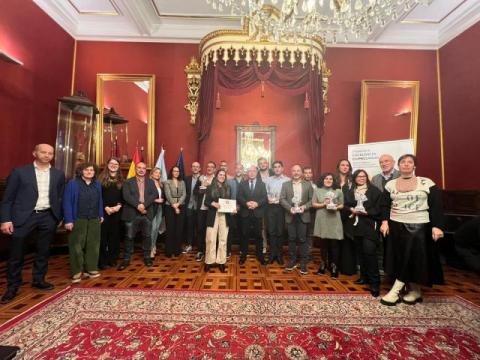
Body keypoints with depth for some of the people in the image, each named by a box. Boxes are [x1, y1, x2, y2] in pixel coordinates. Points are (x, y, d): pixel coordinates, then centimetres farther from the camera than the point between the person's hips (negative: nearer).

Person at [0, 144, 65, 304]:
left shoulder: (58, 174, 6)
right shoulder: (19, 171, -1)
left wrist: (59, 217, 6)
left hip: (48, 216, 2)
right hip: (23, 216, -2)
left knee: (43, 251, 13)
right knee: (16, 253, 7)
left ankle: (39, 280, 30)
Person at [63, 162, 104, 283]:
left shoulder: (97, 184, 8)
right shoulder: (72, 184, -6)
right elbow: (67, 203, -9)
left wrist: (101, 215, 9)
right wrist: (68, 220, -14)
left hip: (94, 220, 4)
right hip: (78, 220, -4)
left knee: (93, 245, 8)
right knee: (76, 245, 3)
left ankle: (91, 269, 20)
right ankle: (76, 272, 15)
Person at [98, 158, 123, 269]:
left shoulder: (121, 180, 11)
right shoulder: (101, 178, 3)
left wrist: (119, 206, -8)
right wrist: (105, 207, -12)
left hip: (117, 211, 3)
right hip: (104, 211, -2)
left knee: (115, 235, 7)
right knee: (103, 236, -1)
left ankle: (112, 259, 17)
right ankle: (102, 261, 10)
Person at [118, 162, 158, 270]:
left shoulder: (151, 182, 10)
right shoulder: (128, 182, 4)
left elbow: (155, 194, -4)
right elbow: (126, 196, -9)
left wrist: (144, 205, -16)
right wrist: (138, 205, -21)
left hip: (147, 214, 2)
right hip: (132, 214, -1)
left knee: (147, 236, 8)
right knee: (129, 237, 5)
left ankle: (147, 257, 22)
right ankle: (126, 259, 17)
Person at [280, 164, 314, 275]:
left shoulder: (308, 185, 6)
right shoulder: (285, 184, 7)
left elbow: (312, 200, 3)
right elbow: (282, 199, 0)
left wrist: (304, 207, -14)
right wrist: (290, 208, -14)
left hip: (303, 215, -1)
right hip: (290, 215, 1)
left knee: (302, 239, 2)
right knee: (291, 239, 9)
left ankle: (303, 263, 13)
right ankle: (292, 261, 22)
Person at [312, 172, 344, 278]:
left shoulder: (338, 191, 5)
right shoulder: (317, 190, 5)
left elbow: (342, 205, 8)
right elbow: (313, 204, 2)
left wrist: (336, 207, -12)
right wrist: (323, 204, -13)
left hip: (334, 221, 0)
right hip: (322, 220, 1)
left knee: (334, 244, 0)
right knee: (323, 243, 10)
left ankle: (334, 267, 13)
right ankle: (323, 264, 26)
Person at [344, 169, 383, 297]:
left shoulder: (374, 190, 1)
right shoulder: (350, 192, 13)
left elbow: (379, 207, -5)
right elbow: (346, 205, 10)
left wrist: (367, 212, -17)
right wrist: (352, 210, -9)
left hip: (370, 225, -4)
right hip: (356, 225, 4)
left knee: (369, 252, -9)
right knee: (360, 252, 11)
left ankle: (374, 282, 1)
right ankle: (364, 276, 25)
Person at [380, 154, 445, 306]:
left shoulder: (427, 183, -2)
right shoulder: (390, 184, 4)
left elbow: (436, 206, -4)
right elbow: (386, 205, 5)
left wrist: (437, 226, -13)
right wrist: (384, 222, -7)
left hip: (419, 227, -2)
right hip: (396, 226, 3)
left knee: (414, 259, -4)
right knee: (400, 259, 7)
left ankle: (396, 290, 4)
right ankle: (415, 291, 24)